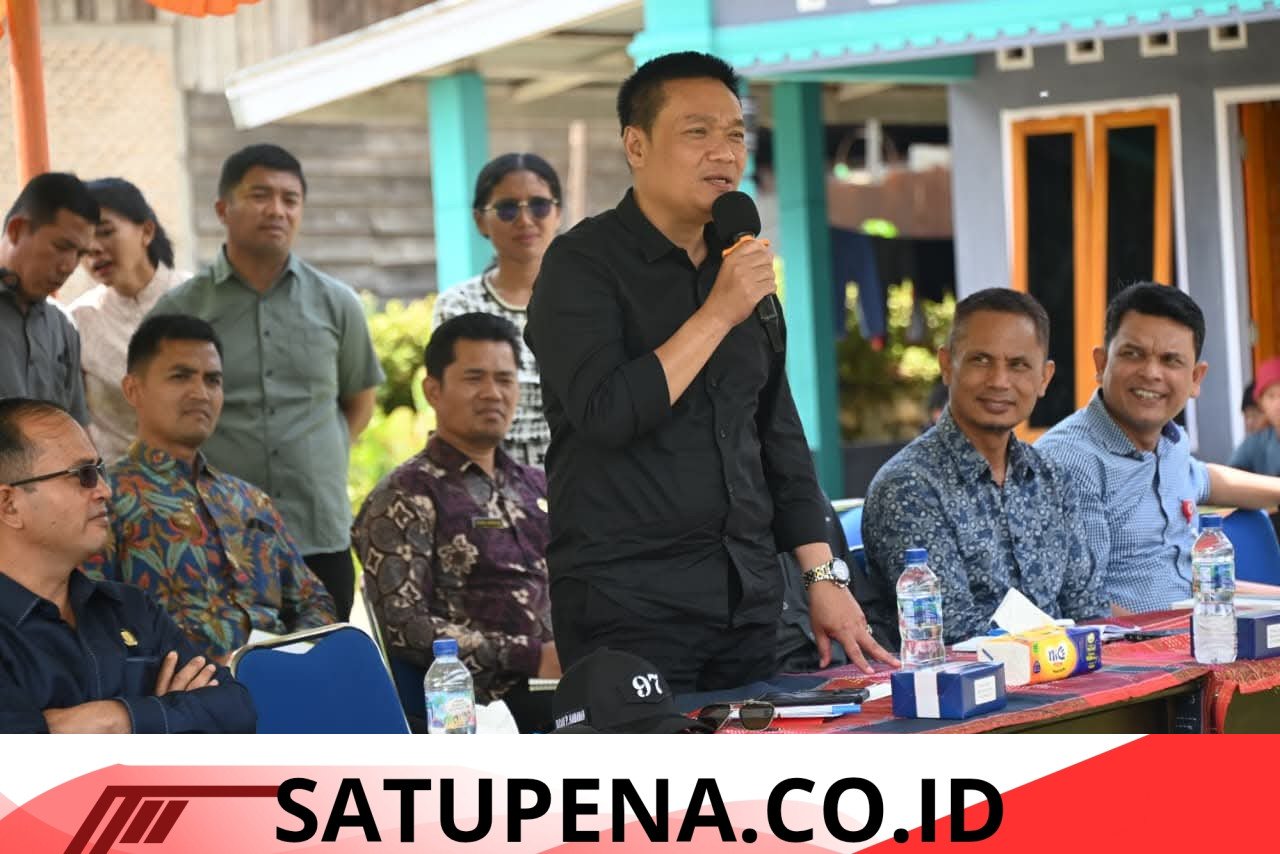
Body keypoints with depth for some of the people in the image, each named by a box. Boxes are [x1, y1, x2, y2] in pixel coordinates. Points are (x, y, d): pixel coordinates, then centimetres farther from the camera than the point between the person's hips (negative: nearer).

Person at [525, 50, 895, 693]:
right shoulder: (582, 264, -7)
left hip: (749, 598, 6)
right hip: (629, 605, -6)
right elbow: (605, 415, -20)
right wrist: (719, 314, -17)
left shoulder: (743, 266, 13)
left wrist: (824, 575, 9)